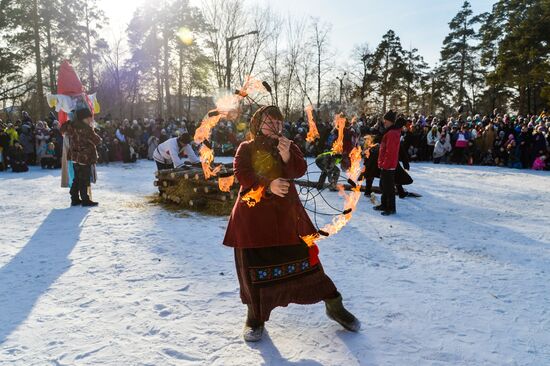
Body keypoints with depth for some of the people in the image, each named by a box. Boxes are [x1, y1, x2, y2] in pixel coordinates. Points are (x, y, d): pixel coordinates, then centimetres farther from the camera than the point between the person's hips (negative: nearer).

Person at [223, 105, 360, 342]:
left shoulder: (288, 145, 11)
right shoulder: (246, 148, 7)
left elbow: (299, 170, -6)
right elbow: (241, 174, -9)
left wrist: (287, 157, -25)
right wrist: (267, 185, -23)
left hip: (285, 210, 1)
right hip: (253, 212, -1)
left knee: (304, 257, 1)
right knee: (254, 265, 2)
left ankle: (334, 306, 18)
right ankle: (255, 317, 22)